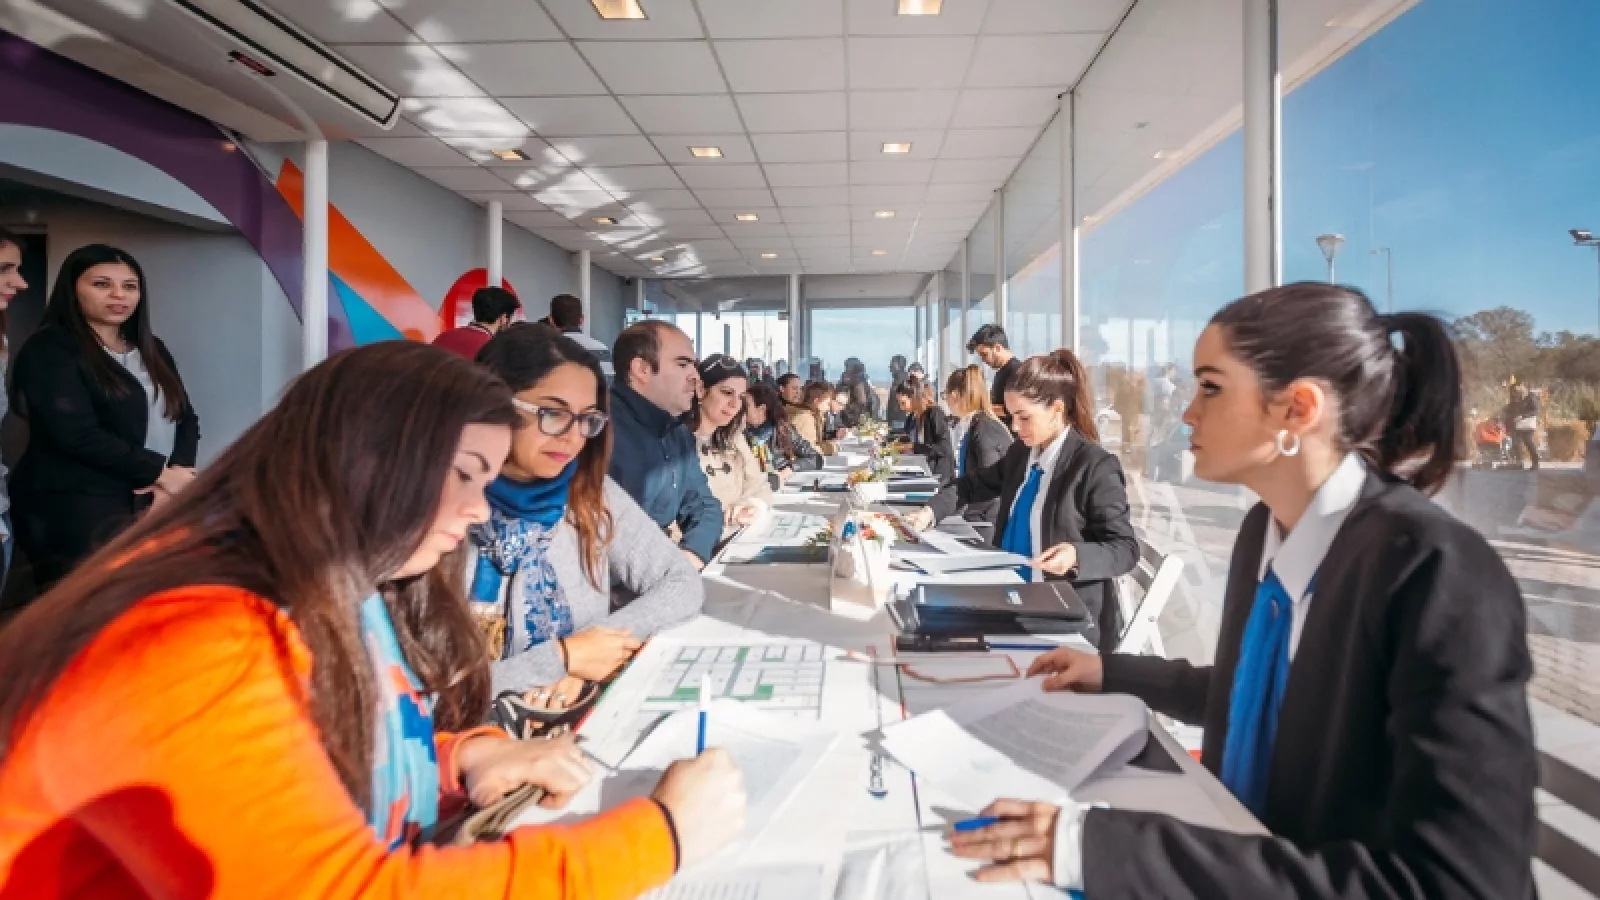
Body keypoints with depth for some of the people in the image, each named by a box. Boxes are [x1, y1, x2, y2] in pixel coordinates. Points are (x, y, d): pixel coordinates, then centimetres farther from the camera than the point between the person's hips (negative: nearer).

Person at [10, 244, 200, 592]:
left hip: (152, 504, 6)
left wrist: (178, 475, -8)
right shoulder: (49, 349, -4)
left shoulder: (152, 348, 15)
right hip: (77, 509, -5)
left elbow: (186, 417, 10)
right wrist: (160, 472, -12)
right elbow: (78, 434, -15)